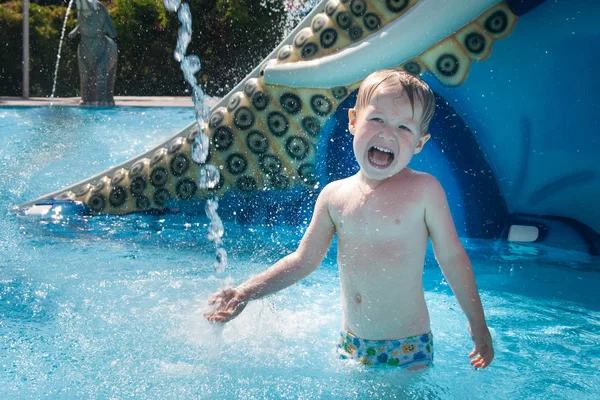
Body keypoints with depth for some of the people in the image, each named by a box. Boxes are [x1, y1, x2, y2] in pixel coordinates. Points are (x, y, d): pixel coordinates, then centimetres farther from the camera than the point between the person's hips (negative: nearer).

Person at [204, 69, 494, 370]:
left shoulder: (423, 190, -9)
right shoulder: (334, 195, 1)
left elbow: (452, 257, -3)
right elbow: (303, 260, 8)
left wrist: (478, 327, 1)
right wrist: (246, 292, 0)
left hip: (408, 348, -3)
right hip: (351, 345, 4)